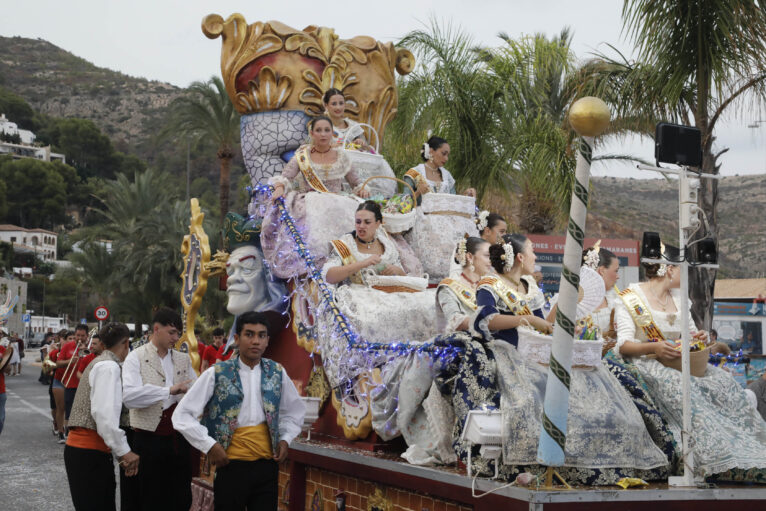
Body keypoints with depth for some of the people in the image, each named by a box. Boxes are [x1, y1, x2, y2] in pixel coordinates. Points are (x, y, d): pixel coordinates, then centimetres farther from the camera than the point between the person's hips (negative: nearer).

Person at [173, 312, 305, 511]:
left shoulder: (277, 373, 6)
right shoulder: (217, 374, -5)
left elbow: (294, 412, 22)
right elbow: (182, 415, -5)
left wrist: (285, 439, 6)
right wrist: (209, 445, -12)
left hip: (267, 465, 3)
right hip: (231, 466, -3)